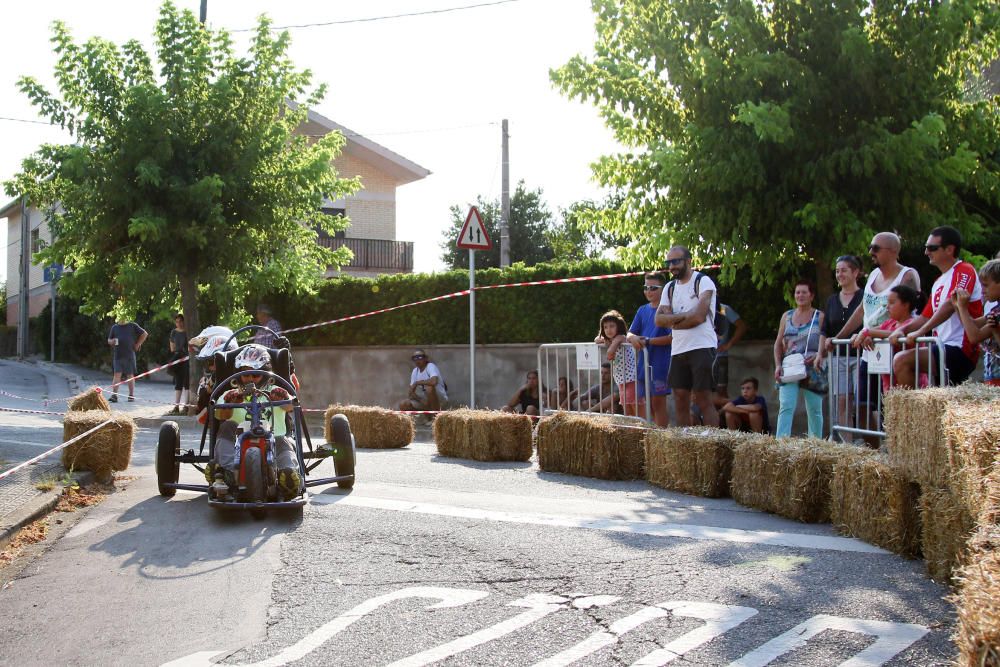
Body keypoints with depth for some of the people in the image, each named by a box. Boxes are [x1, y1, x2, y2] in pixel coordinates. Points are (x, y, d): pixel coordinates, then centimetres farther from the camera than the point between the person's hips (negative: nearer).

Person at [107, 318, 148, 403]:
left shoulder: (133, 326, 6)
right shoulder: (114, 327, 12)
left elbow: (144, 334, 10)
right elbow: (109, 340, 17)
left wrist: (138, 344, 3)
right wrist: (111, 341, -7)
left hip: (129, 355, -1)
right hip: (117, 355, 1)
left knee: (130, 375, 4)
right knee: (117, 375, -7)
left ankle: (131, 395, 12)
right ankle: (114, 395, -11)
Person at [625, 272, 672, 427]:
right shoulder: (642, 310, 15)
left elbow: (672, 338, -14)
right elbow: (629, 334, 11)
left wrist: (648, 341, -18)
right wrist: (633, 338, -13)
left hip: (660, 363, -6)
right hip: (643, 363, 6)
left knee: (658, 403, -5)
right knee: (649, 405, 9)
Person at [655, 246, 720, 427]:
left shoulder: (703, 282, -5)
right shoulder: (670, 288, 15)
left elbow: (699, 316, -17)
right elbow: (659, 319, 5)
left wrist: (672, 320, -3)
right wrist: (684, 316, -10)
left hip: (702, 347, -7)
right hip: (678, 350, 7)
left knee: (703, 399, -8)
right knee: (680, 399, 6)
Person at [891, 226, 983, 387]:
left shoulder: (964, 270, -6)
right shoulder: (939, 282, 23)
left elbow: (951, 304, -21)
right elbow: (926, 317, 21)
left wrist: (920, 332, -24)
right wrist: (902, 330, 3)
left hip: (961, 350, -10)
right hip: (944, 349, 10)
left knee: (901, 361, -24)